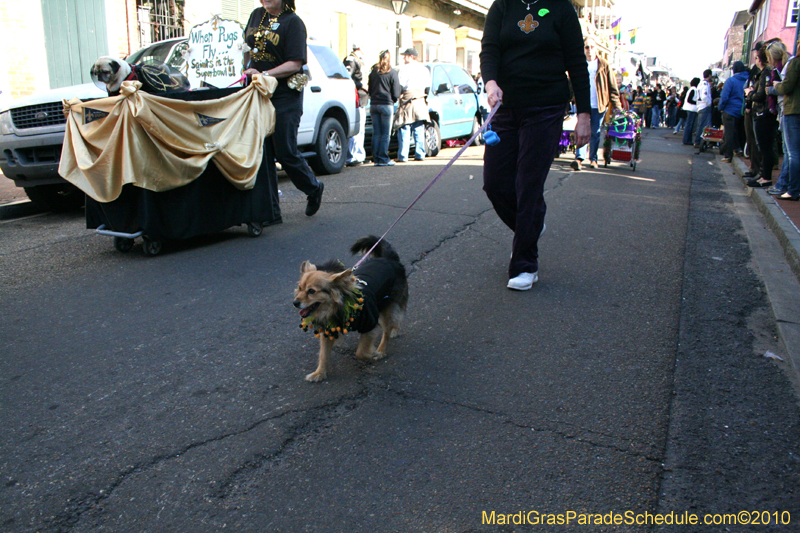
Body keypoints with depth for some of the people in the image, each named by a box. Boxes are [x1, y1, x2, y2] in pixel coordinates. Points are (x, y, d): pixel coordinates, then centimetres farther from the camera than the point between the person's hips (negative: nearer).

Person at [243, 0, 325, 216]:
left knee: (285, 151, -5)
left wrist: (264, 75, -22)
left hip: (284, 95, -6)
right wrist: (247, 73, 10)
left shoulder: (293, 22, -6)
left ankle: (314, 188, 19)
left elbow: (295, 64, -15)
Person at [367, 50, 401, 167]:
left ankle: (376, 159, 8)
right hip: (386, 105, -5)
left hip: (373, 104, 5)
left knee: (376, 133, 8)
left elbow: (370, 88, 15)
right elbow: (396, 92, -3)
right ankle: (383, 159, -3)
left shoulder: (373, 72, 9)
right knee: (385, 134, -2)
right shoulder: (392, 72, -4)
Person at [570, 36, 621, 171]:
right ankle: (579, 157, -20)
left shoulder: (604, 66, 4)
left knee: (595, 132, 6)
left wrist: (616, 106, -2)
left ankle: (593, 158, 16)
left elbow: (613, 87, 4)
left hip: (599, 105, 0)